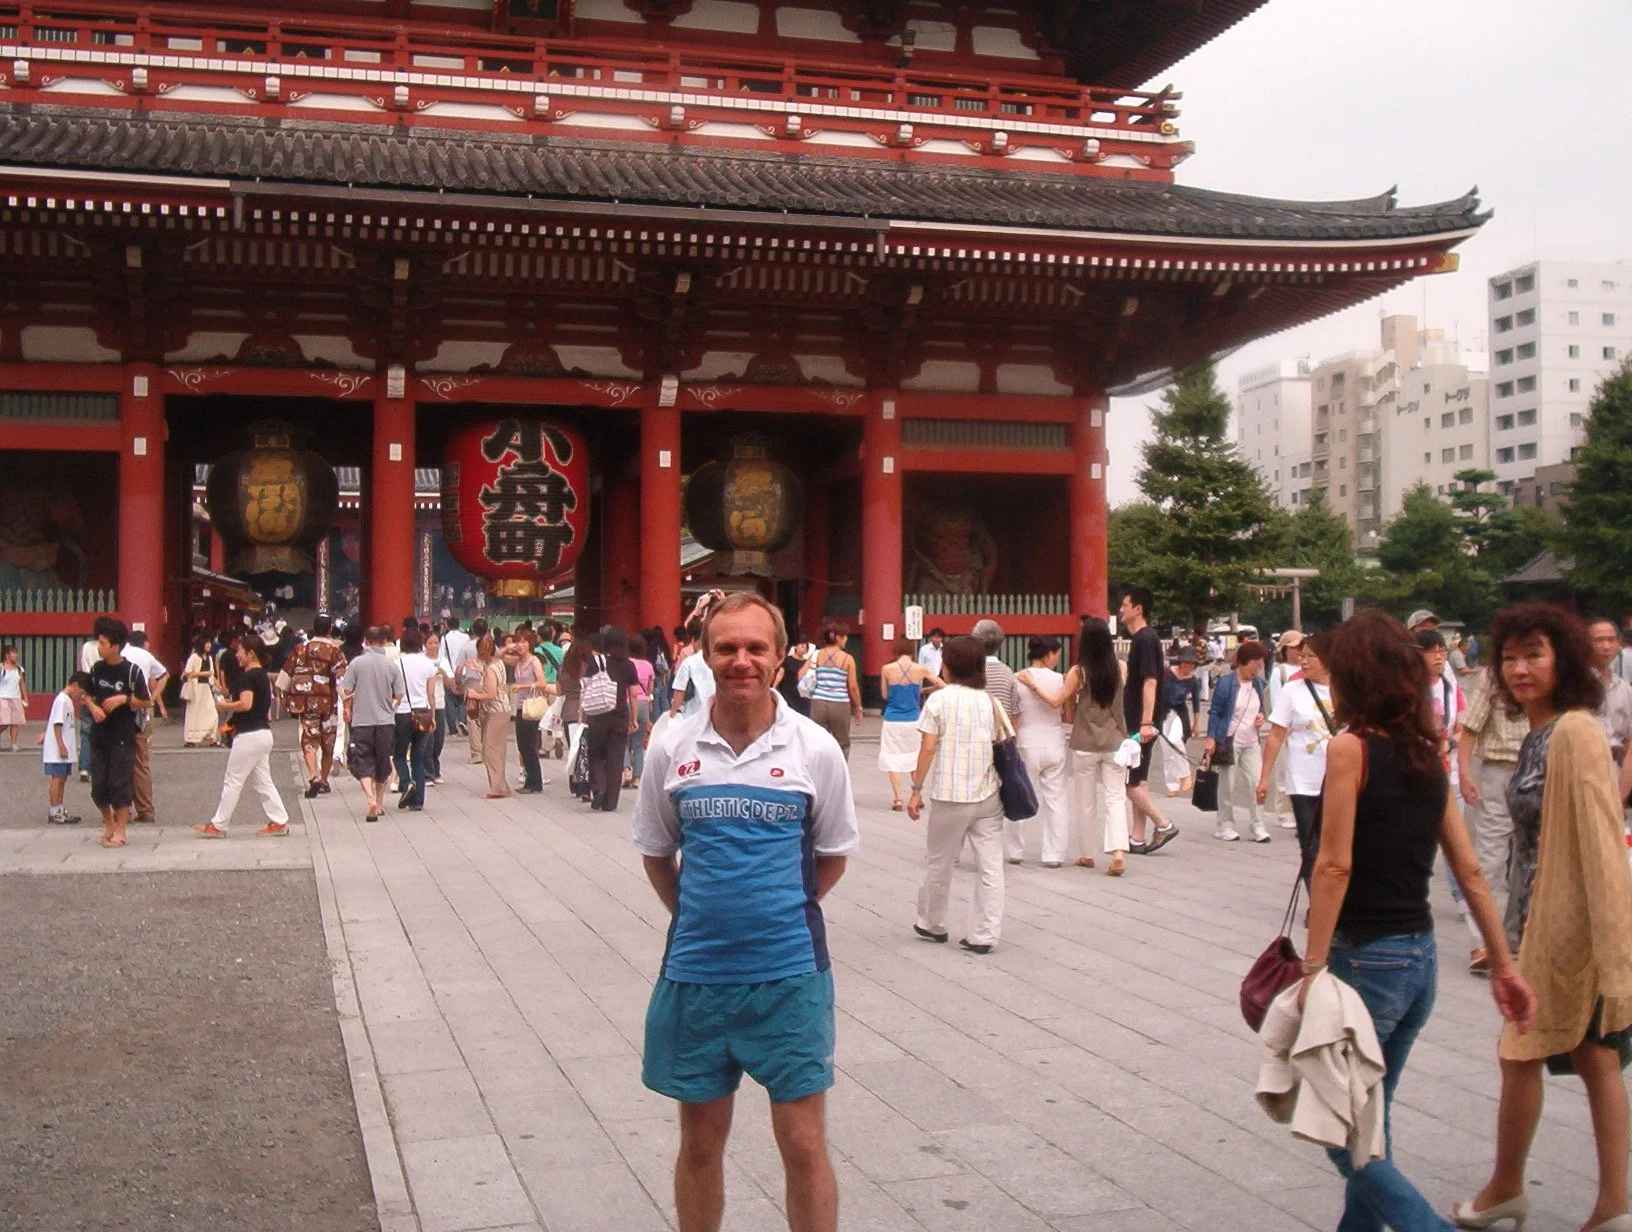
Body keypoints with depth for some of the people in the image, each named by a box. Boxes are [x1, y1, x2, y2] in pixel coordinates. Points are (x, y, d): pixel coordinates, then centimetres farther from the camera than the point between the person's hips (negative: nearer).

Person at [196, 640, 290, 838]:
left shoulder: (248, 676, -14)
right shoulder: (263, 676, 14)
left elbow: (245, 704, -26)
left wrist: (225, 705, -9)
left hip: (249, 735, -9)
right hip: (264, 732, 9)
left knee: (233, 781, -1)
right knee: (262, 781, 12)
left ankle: (218, 825, 6)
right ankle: (279, 821, 9)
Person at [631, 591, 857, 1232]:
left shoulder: (815, 748, -5)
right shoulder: (671, 747, -1)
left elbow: (833, 855, 7)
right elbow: (656, 853, 11)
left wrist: (782, 914, 4)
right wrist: (700, 920, 6)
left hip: (790, 972, -1)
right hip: (695, 973, 2)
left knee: (804, 1144, 2)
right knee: (700, 1141, 14)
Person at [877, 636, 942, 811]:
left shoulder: (887, 669, -8)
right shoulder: (920, 669, -5)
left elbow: (885, 695, 4)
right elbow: (941, 685, 5)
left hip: (892, 720, -2)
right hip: (913, 720, 2)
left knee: (892, 760, 6)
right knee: (915, 758, 17)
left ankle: (898, 798, -1)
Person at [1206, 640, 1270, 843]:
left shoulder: (1258, 683, 9)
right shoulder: (1226, 683, -9)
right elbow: (1214, 712, -8)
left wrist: (1261, 716, 1)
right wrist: (1211, 738, -14)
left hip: (1251, 743, 5)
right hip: (1229, 741, -5)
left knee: (1256, 784, -1)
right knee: (1228, 785, 2)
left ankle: (1257, 826, 6)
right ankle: (1225, 825, 13)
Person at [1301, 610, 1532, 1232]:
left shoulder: (1350, 748, -13)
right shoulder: (1427, 755, 7)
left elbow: (1334, 866, -18)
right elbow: (1470, 870, 8)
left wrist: (1312, 969, -15)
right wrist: (1504, 965, 13)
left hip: (1366, 959, -8)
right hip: (1421, 958, 8)